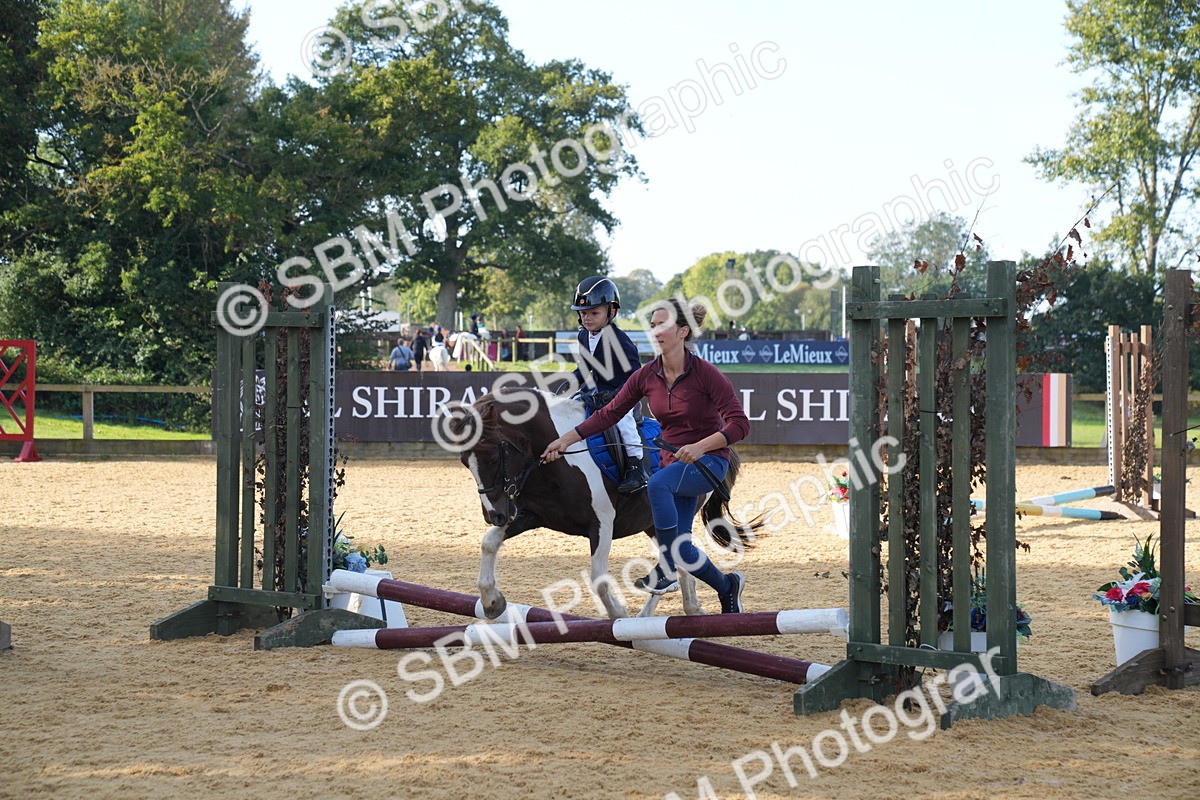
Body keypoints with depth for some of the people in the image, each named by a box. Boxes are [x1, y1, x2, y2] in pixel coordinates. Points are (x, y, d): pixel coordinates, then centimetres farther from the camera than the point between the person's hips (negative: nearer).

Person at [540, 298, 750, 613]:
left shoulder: (705, 373, -17)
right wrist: (566, 440, -4)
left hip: (710, 460, -6)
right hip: (673, 463, 6)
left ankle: (667, 569, -27)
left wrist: (700, 447, -33)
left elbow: (739, 424, -21)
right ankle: (727, 585, 30)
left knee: (658, 483, -36)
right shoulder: (647, 376, -1)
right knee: (679, 547, 3)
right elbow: (609, 413, 2)